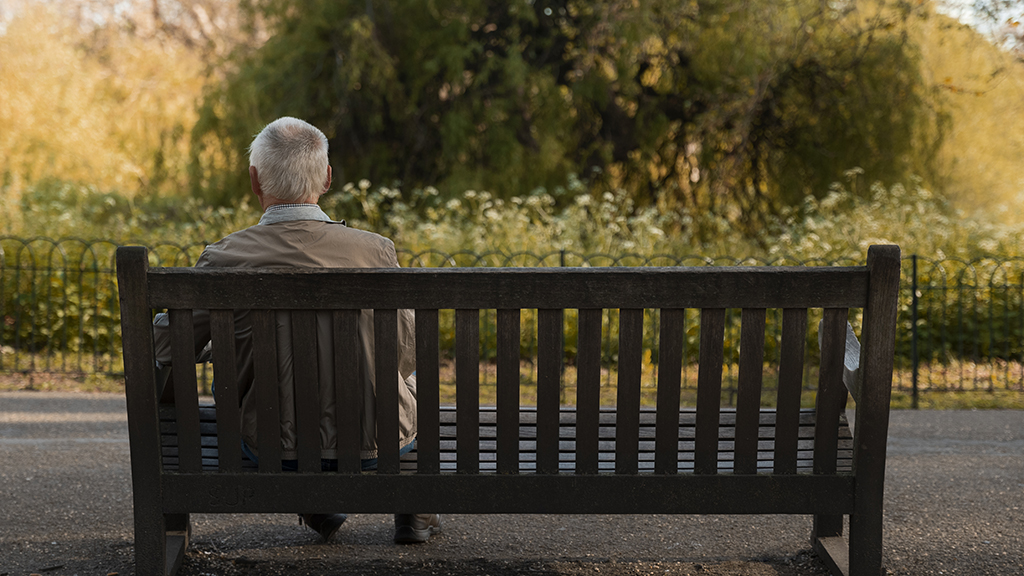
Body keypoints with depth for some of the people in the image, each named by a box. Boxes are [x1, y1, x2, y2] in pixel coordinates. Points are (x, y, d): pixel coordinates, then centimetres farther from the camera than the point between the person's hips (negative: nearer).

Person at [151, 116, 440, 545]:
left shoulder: (225, 258, -16)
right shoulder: (375, 251, -16)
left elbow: (167, 346, -2)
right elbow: (405, 353, -3)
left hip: (270, 449, 1)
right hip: (373, 450, 0)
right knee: (411, 373, 33)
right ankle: (412, 508, 39)